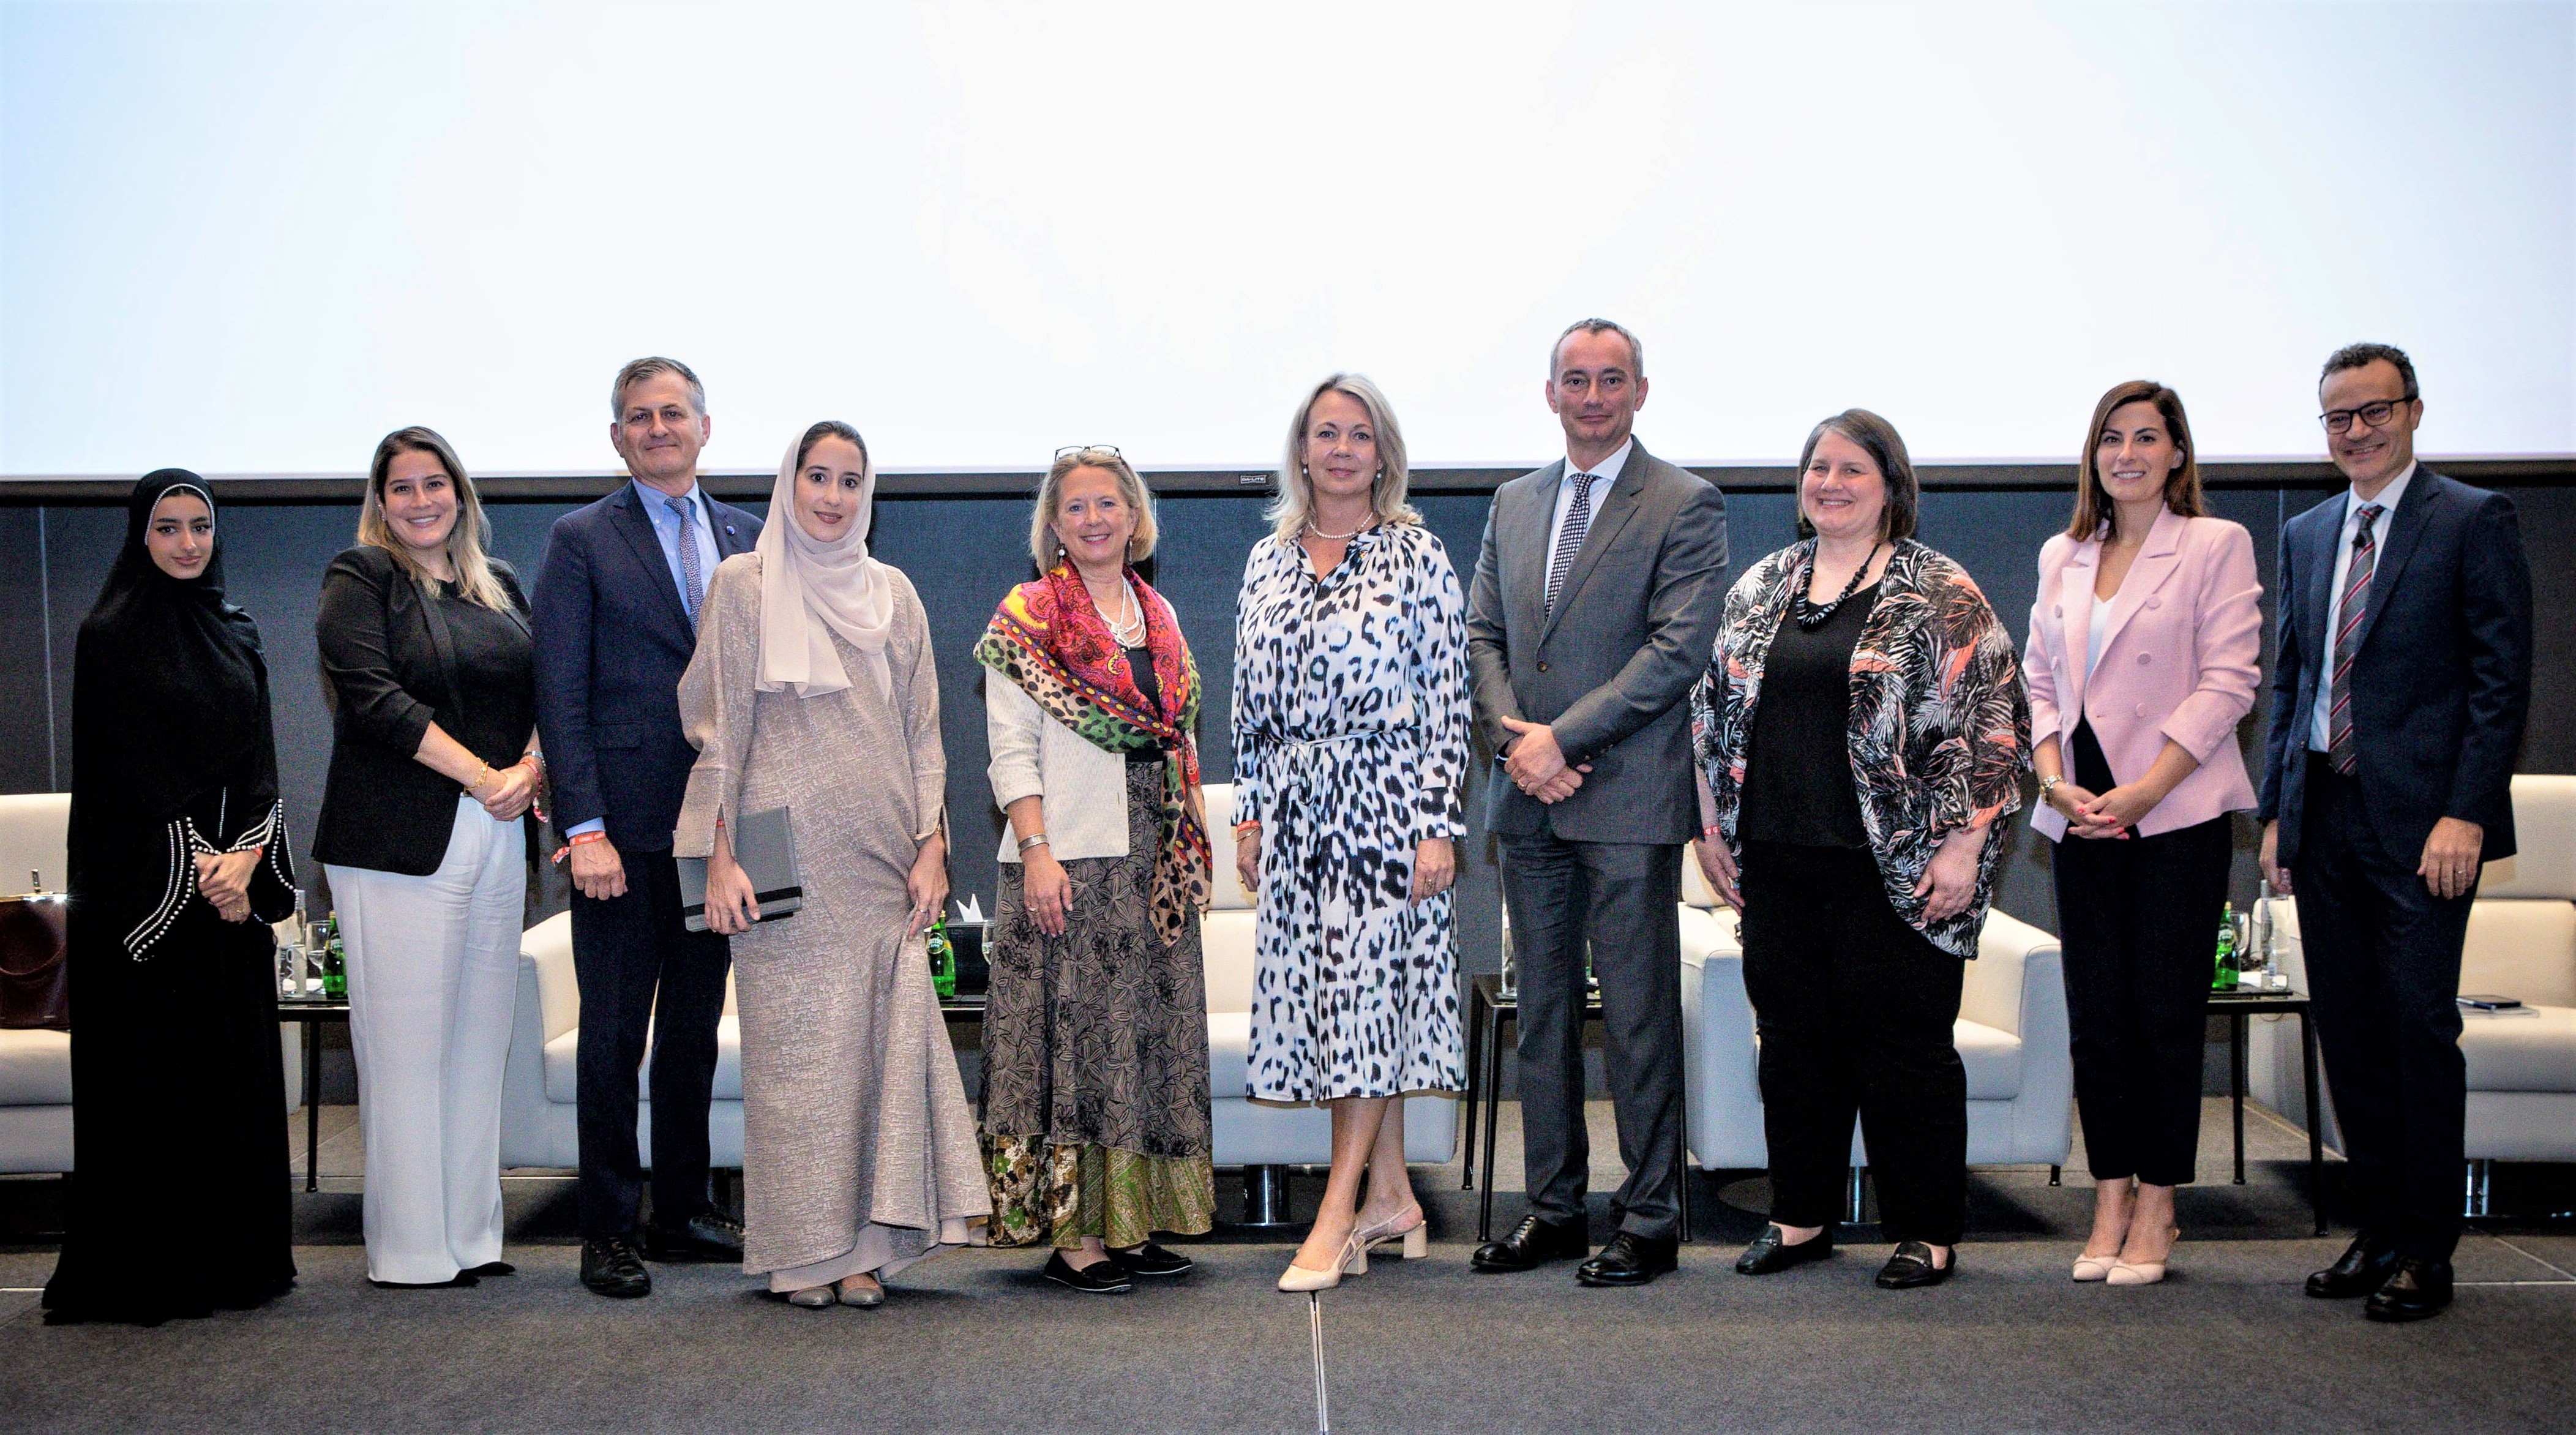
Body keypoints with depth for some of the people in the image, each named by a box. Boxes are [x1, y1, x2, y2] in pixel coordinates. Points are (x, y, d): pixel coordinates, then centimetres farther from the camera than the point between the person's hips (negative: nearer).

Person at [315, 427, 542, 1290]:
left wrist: (532, 770, -5)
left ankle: (472, 1235, 13)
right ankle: (409, 1250, 2)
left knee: (480, 1039, 7)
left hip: (497, 836, 6)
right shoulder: (360, 579, 1)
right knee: (407, 1046, -5)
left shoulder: (499, 586, 19)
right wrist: (482, 775, -14)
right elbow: (375, 697, -11)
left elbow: (541, 693, 15)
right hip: (399, 843, -6)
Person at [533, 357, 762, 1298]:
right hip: (626, 828, -4)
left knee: (696, 1028, 12)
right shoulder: (582, 540, -1)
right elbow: (561, 695, -6)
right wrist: (583, 829, -13)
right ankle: (609, 1232, 10)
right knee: (614, 1035, 1)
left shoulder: (746, 538, 12)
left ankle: (684, 1212, 23)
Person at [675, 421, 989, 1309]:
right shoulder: (744, 585, 4)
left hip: (881, 861, 3)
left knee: (881, 1040, -1)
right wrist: (719, 856, -6)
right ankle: (801, 1248, 6)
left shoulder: (893, 594, 14)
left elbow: (922, 730, 14)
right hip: (789, 857, -3)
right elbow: (720, 728, 1)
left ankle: (865, 1245, 7)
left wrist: (931, 845, 4)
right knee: (794, 1045, -3)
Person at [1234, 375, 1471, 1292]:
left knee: (1369, 987, -6)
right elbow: (1252, 701, 14)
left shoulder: (1417, 558, -3)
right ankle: (1391, 1196, 17)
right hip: (1296, 805, 5)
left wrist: (1438, 826, -11)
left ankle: (1339, 1214, -2)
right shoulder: (1269, 560, 11)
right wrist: (1250, 814, 11)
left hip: (1384, 798, -5)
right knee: (1337, 996, 7)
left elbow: (1446, 703, -6)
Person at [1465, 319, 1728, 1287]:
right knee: (1543, 1011, 11)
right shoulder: (1513, 505, 15)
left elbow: (1679, 649, -12)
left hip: (1629, 802, -5)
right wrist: (1514, 739, -4)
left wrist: (1563, 737, -15)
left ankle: (1650, 1221, 9)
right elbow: (1483, 636, 14)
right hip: (1530, 803, 6)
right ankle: (1553, 1208, 20)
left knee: (1639, 1016, -1)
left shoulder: (1686, 507, -3)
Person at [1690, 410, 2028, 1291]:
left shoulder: (1940, 594, -3)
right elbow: (1714, 707, 17)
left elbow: (1991, 719, -7)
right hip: (1779, 864, 5)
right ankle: (1800, 1216, 22)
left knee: (1904, 1044, 1)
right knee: (1792, 1036, 10)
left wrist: (1963, 845, -12)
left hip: (1895, 871, -4)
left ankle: (1928, 1233, 13)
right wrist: (1713, 828, 11)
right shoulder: (1760, 588, 12)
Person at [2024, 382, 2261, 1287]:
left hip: (2178, 814, -4)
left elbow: (2226, 683, -8)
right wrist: (2056, 783, -4)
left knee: (2166, 1013, -1)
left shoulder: (2216, 546, 0)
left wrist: (2141, 793, -15)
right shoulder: (2062, 557, 15)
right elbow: (2039, 681, 13)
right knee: (2096, 1016, 5)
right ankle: (2111, 1202, 13)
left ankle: (2156, 1209, 7)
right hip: (2082, 816, 5)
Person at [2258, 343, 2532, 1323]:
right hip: (2323, 818, 6)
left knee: (2419, 1027, -4)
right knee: (2348, 1031, 9)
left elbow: (2503, 679, -8)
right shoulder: (2305, 536, 16)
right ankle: (2378, 1229, 19)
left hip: (2420, 820, -6)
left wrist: (2465, 813, -15)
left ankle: (2427, 1250, 5)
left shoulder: (2474, 522, -2)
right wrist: (2276, 810, 11)